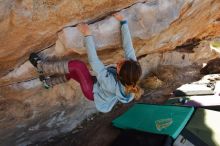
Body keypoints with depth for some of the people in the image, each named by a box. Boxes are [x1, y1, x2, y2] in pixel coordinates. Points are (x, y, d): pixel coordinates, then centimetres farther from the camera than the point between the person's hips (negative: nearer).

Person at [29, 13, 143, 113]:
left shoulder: (111, 84, -43)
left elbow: (93, 61, -36)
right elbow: (128, 46, -23)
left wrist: (87, 35, -31)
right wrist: (123, 22, -19)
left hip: (93, 92, -6)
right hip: (100, 87, 6)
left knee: (77, 65, -22)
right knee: (72, 71, 14)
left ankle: (41, 65, 1)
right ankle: (48, 82, 40)